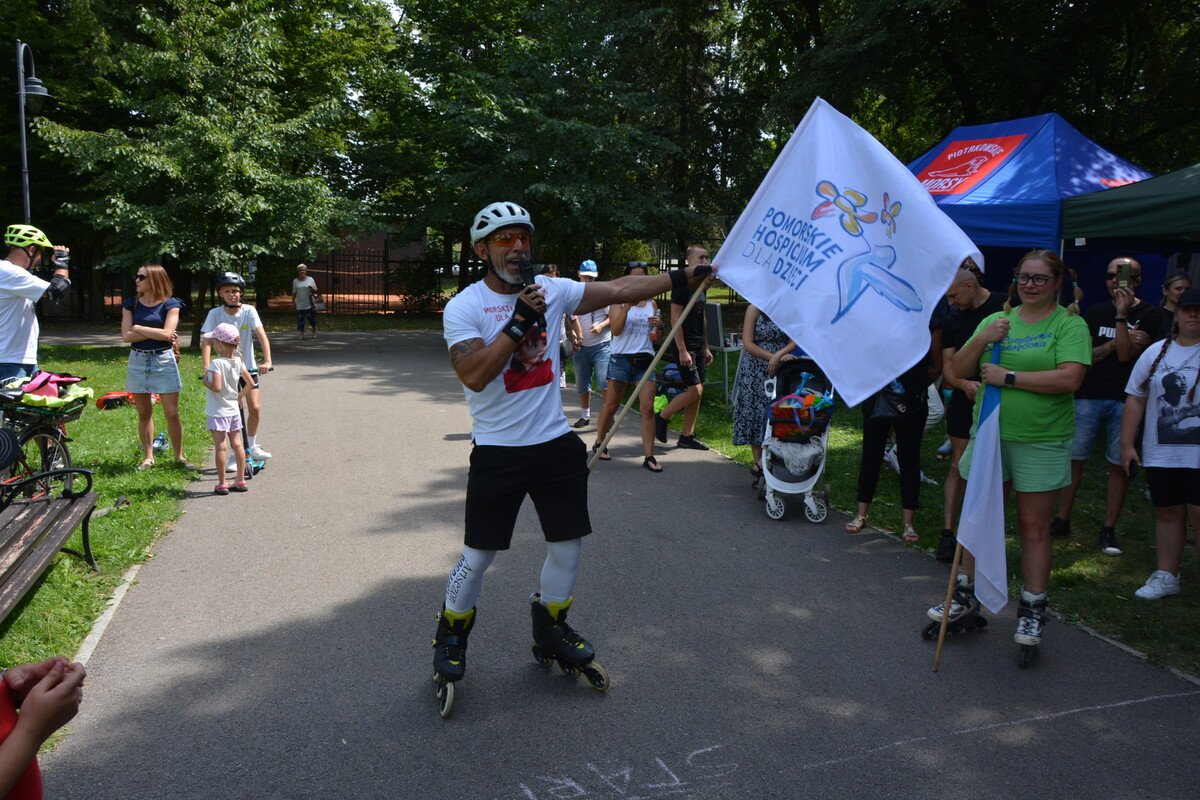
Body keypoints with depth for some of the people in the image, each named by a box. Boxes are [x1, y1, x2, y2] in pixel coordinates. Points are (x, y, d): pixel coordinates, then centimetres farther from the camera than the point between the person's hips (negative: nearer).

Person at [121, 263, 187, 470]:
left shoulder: (170, 304, -3)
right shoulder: (131, 304, 5)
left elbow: (166, 333, -16)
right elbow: (126, 336, -4)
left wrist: (138, 328, -8)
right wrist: (155, 333, -12)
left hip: (163, 360, -3)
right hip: (138, 360, 3)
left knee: (172, 413, -2)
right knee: (144, 412, 9)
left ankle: (179, 457, 8)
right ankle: (148, 457, 18)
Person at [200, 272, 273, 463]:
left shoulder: (249, 311, -10)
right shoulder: (215, 314, -10)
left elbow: (262, 336, -20)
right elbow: (206, 341, -18)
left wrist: (267, 361, -35)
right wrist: (207, 366, -32)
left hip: (248, 367, 0)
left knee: (255, 408, -5)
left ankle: (252, 446, 18)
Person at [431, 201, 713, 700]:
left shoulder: (551, 291, 1)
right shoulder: (463, 307, -9)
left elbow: (620, 290, 3)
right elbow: (474, 375, -22)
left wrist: (682, 276, 1)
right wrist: (519, 322, -24)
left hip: (556, 444, 4)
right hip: (498, 451, -4)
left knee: (568, 545, 12)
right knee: (478, 556, 3)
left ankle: (551, 626, 36)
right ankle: (451, 635, 29)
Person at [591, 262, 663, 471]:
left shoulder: (652, 304, 12)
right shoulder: (619, 301, -1)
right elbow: (615, 330, -14)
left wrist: (659, 326, -6)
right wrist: (626, 307, -24)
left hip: (645, 360, 3)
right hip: (622, 359, -3)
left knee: (648, 407, -6)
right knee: (611, 405, 7)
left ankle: (649, 456, -3)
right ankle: (599, 443, 28)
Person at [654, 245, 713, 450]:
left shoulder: (701, 285, 14)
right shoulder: (682, 285, -12)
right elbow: (675, 317, -17)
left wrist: (706, 348, 19)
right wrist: (682, 350, -21)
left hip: (698, 346, 9)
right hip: (684, 346, -9)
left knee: (697, 391, 7)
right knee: (695, 389, -13)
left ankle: (687, 436, 14)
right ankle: (662, 417, 6)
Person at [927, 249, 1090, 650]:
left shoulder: (1069, 324, -4)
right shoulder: (996, 321, 11)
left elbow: (1070, 378, -19)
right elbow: (959, 370, 7)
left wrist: (1009, 377, -17)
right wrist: (982, 340, -10)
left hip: (1041, 442, -4)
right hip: (988, 434, 4)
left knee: (1033, 528, 4)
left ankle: (1032, 610, 16)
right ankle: (966, 595, 24)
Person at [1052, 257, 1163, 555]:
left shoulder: (1150, 314, 0)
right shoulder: (1095, 312, 10)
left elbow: (1126, 355, -12)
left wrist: (1122, 314, -18)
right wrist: (1116, 342, -9)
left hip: (1125, 401, -2)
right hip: (1088, 397, 2)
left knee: (1119, 466, 4)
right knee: (1073, 459, 2)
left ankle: (1108, 530, 13)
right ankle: (1062, 520, 13)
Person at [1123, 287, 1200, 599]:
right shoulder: (1156, 353, 9)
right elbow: (1136, 399, 9)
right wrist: (1127, 444, 5)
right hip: (1160, 454, 4)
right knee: (1167, 514, 13)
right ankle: (1166, 576, 25)